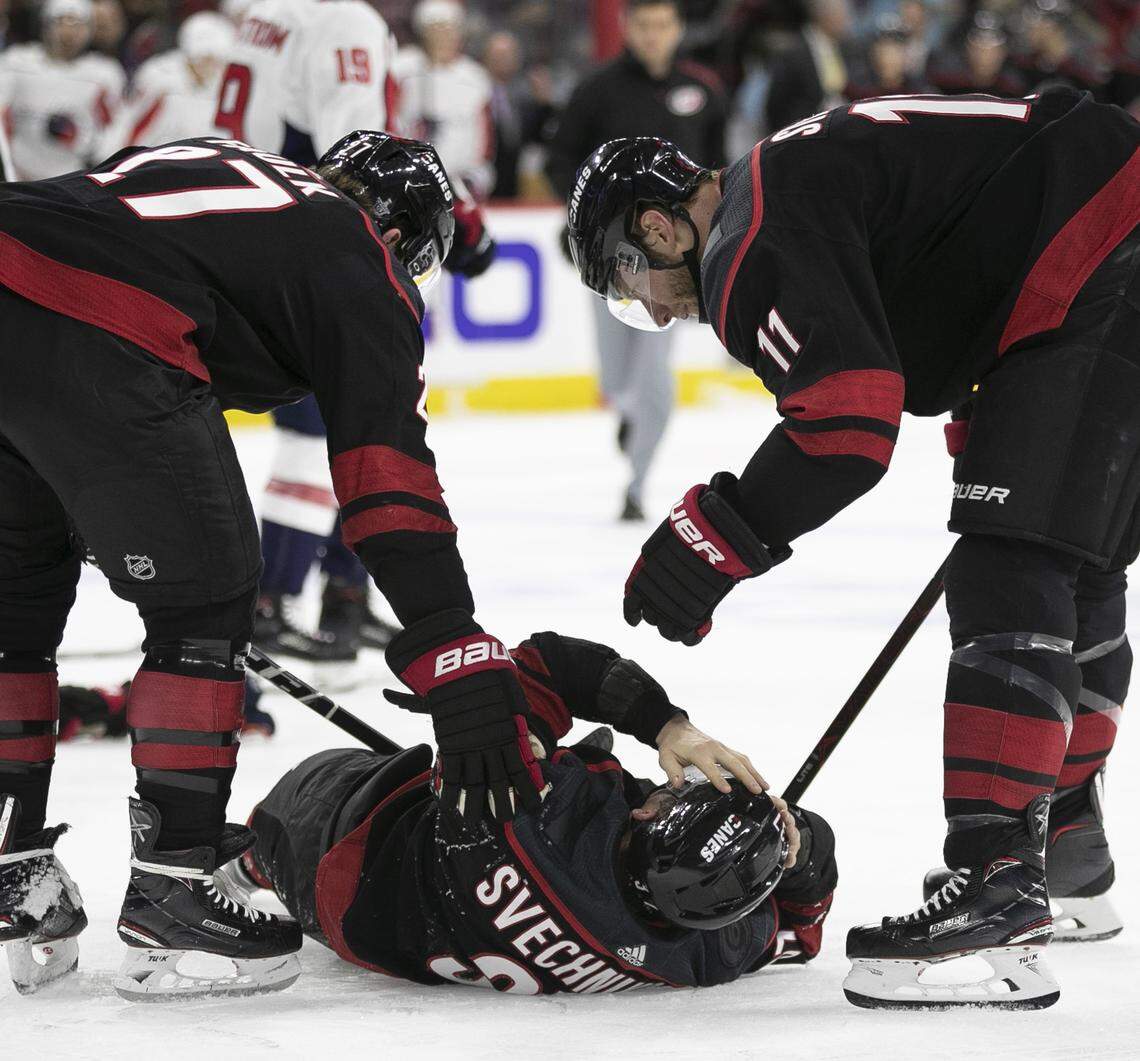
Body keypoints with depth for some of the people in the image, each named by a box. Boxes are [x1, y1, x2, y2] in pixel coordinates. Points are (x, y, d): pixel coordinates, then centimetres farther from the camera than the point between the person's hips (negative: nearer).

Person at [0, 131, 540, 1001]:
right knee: (204, 602, 9)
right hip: (95, 343, -7)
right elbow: (388, 478, 6)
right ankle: (172, 899, 9)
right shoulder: (361, 267, 14)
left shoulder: (216, 168, 34)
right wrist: (465, 671, 2)